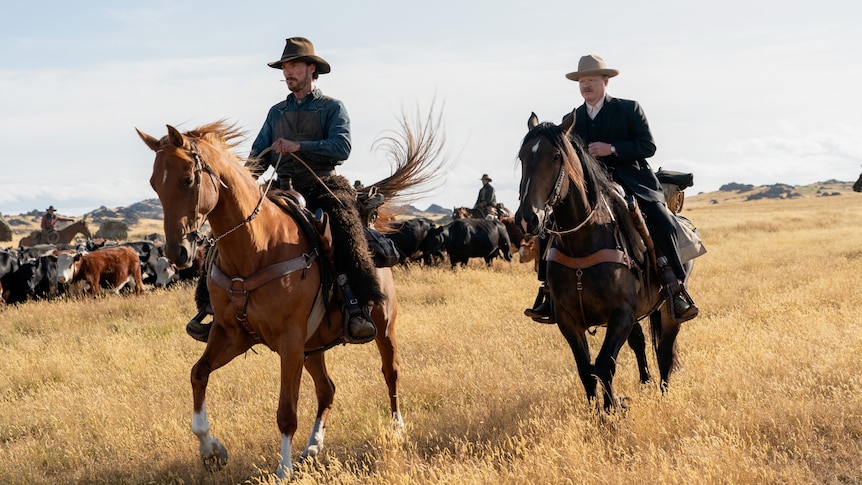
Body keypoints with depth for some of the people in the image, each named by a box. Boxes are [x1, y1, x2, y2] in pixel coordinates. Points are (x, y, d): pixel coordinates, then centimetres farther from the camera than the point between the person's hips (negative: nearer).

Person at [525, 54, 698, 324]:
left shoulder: (629, 109, 4)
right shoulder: (571, 120, 14)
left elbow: (648, 146, -5)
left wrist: (612, 149, -17)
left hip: (633, 183, -3)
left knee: (663, 223, -27)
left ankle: (676, 291, -17)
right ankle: (551, 290, -11)